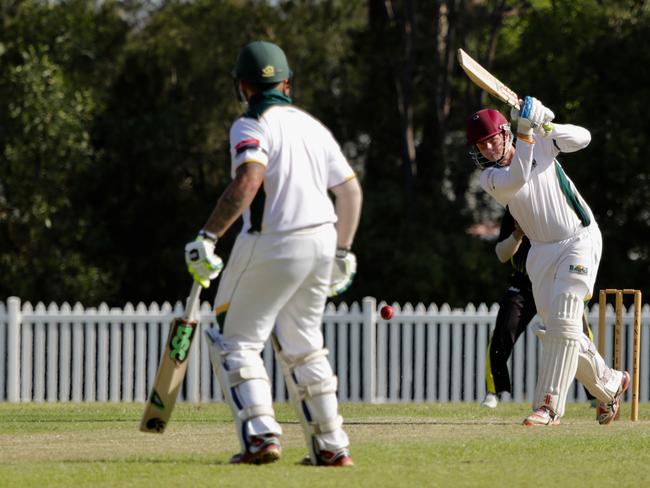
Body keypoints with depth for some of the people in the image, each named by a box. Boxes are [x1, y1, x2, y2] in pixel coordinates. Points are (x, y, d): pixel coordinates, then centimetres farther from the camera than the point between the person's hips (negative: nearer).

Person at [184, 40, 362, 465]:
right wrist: (343, 252, 23)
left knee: (235, 342, 1)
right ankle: (331, 446, 16)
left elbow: (248, 180, -26)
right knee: (302, 345, 19)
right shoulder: (312, 125, 13)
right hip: (321, 243, 7)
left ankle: (260, 434, -16)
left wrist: (209, 236, -26)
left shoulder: (252, 126, -9)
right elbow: (351, 190, 14)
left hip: (271, 247, -7)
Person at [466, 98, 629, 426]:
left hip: (580, 241, -4)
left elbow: (582, 138, -11)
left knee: (562, 322, -18)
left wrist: (544, 126, -25)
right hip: (542, 251, 4)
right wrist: (526, 132, -31)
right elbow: (516, 180, -24)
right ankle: (609, 385, 27)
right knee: (554, 332, 5)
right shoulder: (491, 178, -3)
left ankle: (549, 405, -24)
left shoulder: (541, 143, -2)